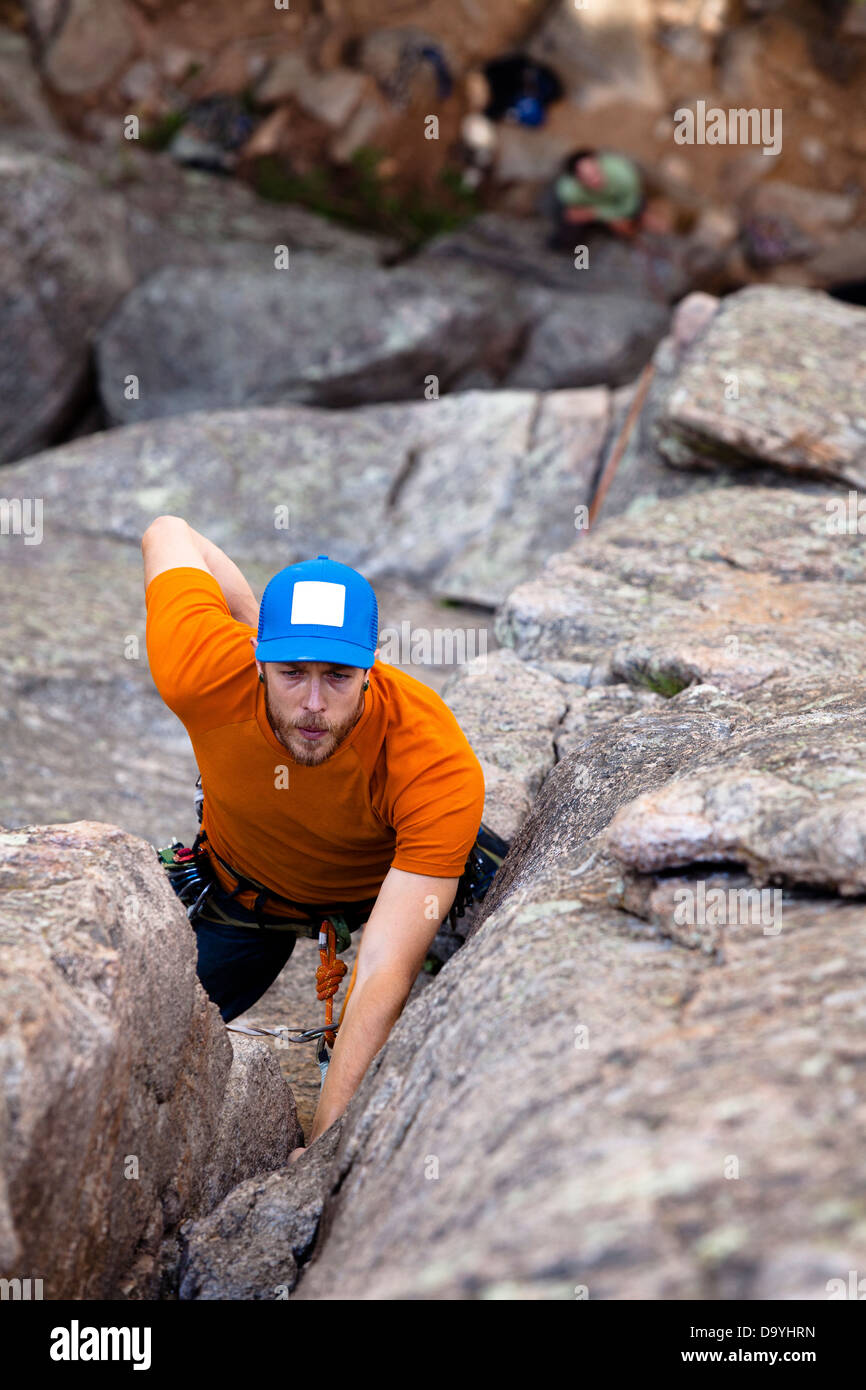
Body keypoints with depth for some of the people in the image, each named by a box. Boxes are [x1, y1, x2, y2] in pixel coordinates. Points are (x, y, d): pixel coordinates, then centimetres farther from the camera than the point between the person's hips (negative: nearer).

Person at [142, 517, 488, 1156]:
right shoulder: (205, 676, -38)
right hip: (246, 878, 2)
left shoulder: (440, 766, -44)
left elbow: (387, 970, -47)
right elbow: (168, 533, -17)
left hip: (383, 882, -1)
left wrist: (329, 1139, -54)